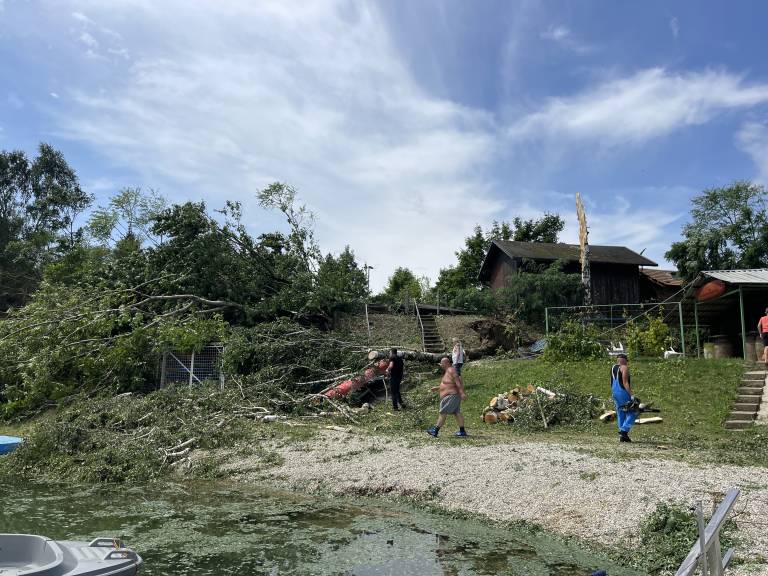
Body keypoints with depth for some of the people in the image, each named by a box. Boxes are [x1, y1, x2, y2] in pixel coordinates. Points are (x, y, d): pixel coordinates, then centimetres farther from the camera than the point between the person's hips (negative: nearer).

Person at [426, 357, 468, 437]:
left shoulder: (451, 370, -15)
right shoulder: (447, 371, 17)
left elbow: (458, 382, -22)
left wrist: (462, 393, -28)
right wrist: (436, 388, 18)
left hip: (451, 396, -10)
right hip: (451, 396, 10)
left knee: (442, 413, -6)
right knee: (457, 413, 10)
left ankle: (435, 431, -2)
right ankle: (462, 432, 13)